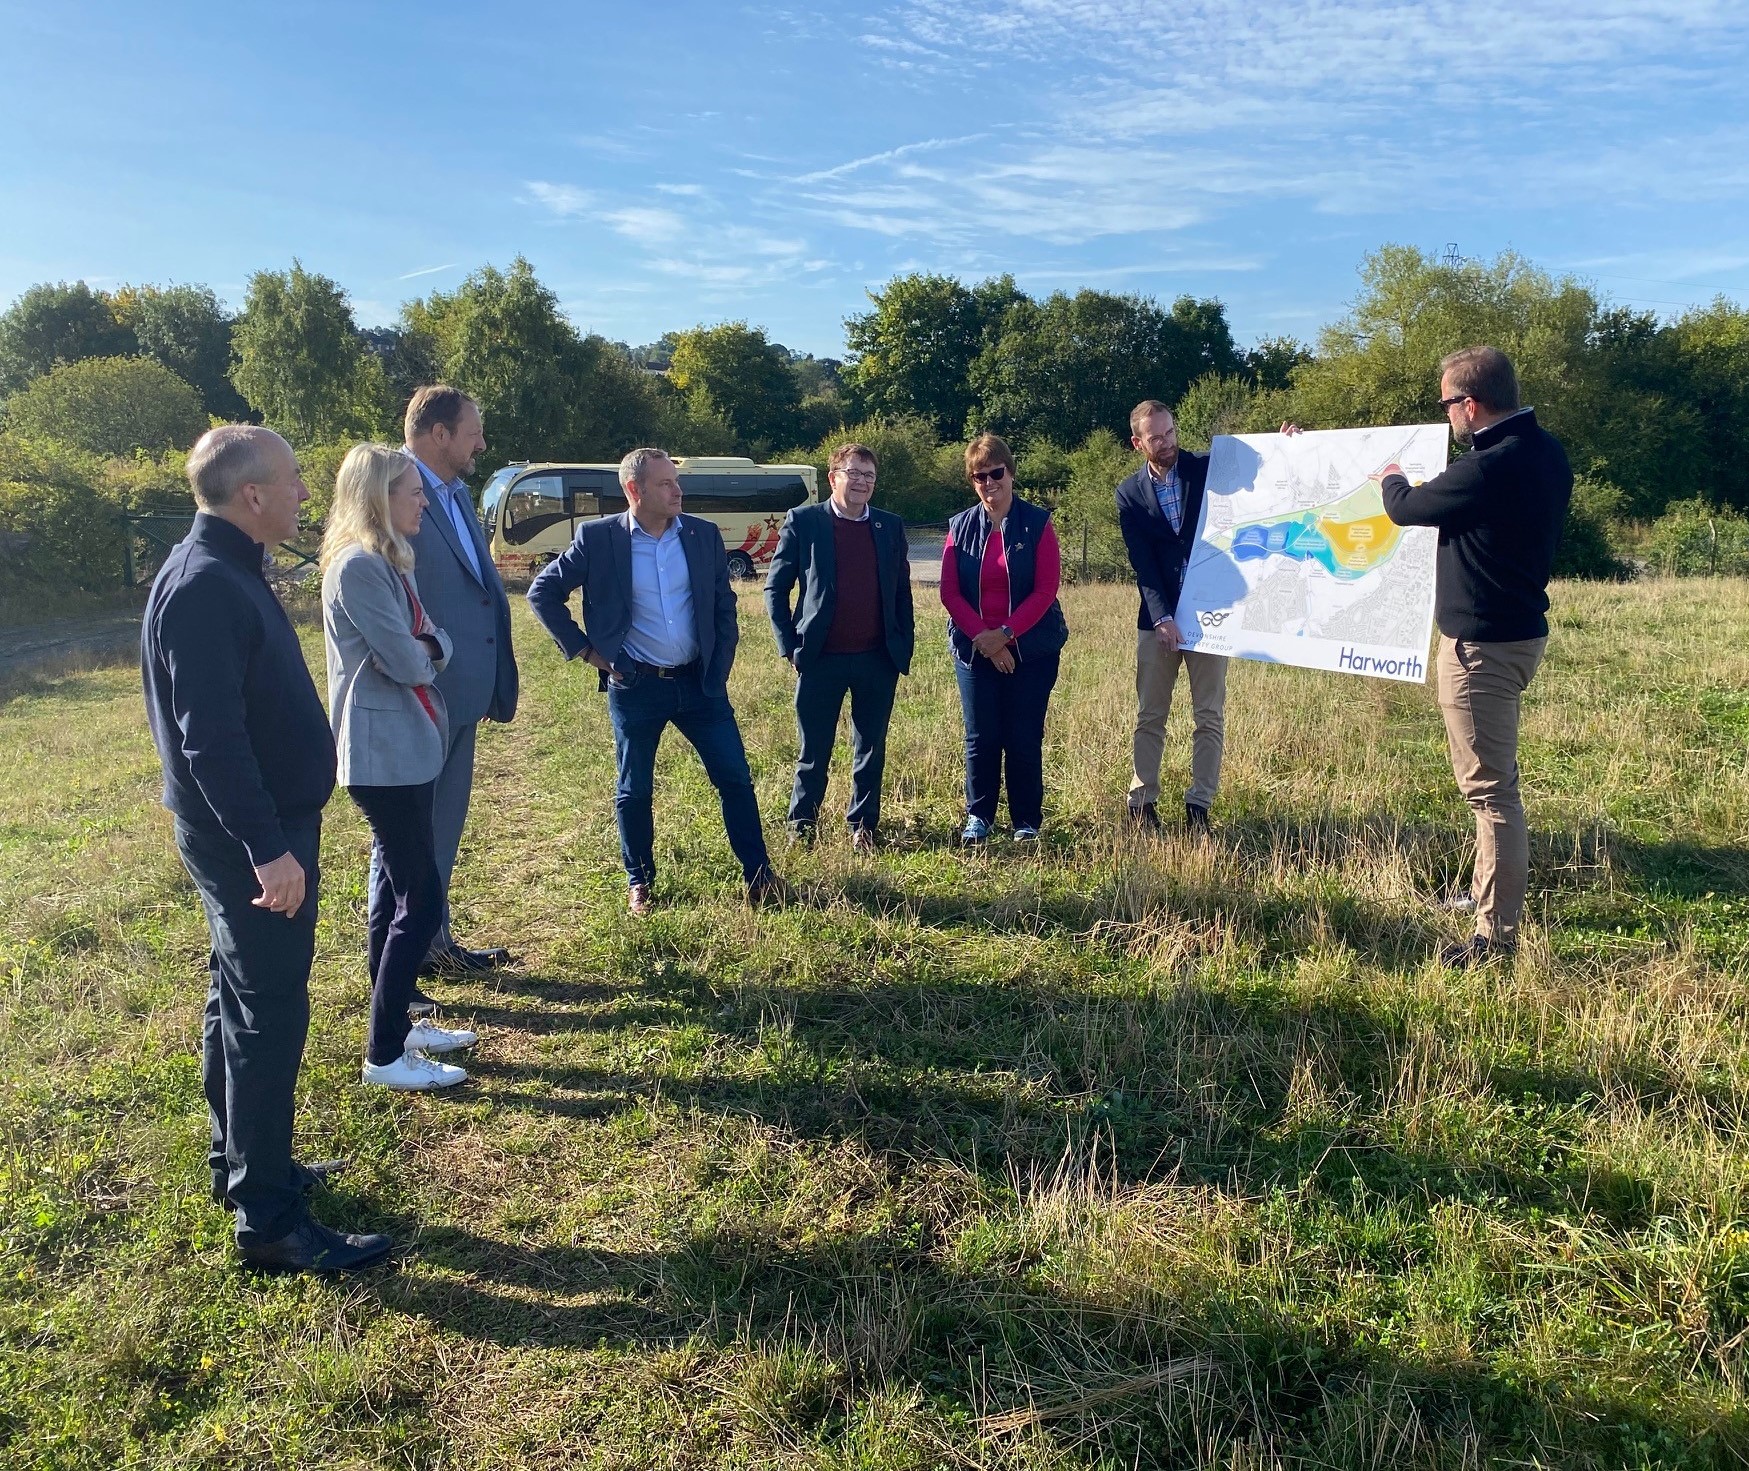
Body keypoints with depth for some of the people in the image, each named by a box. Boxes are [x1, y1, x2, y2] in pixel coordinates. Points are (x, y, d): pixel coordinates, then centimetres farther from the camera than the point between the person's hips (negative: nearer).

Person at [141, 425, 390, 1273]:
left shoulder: (226, 573, 10)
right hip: (247, 833, -10)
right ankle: (268, 1221, 6)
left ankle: (241, 1164, 35)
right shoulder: (204, 587, -21)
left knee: (242, 998, 19)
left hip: (259, 824, 10)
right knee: (270, 1014, -4)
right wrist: (266, 847, -27)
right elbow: (210, 738, -26)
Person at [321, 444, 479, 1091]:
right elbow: (405, 663, -20)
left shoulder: (390, 561, 14)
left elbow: (432, 645, 11)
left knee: (396, 893, 16)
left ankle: (397, 1024, 28)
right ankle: (384, 1056, 2)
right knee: (421, 900, -7)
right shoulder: (359, 566, -17)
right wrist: (423, 654, 1)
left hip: (405, 749, 10)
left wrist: (425, 646, -11)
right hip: (384, 754, -10)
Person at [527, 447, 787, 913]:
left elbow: (724, 605, 10)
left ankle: (758, 876, 15)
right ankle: (639, 882, 27)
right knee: (634, 791, 10)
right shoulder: (598, 538, -6)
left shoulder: (704, 534, 1)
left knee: (735, 779, 3)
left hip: (699, 682, 2)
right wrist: (584, 649, -3)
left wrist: (720, 668, 3)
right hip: (634, 686, -2)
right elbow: (543, 592, 1)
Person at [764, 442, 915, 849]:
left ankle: (863, 826, 23)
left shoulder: (890, 526, 9)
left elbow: (902, 591, 11)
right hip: (821, 658, -3)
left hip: (878, 659, 3)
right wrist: (790, 645, -5)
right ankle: (801, 827, 22)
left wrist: (905, 647, 4)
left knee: (871, 750, 10)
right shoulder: (802, 521, -1)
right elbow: (775, 588, 1)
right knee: (814, 751, 6)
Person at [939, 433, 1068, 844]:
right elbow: (949, 592, 1)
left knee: (1025, 739, 1)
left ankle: (1027, 821, 14)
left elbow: (1046, 590, -7)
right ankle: (978, 818, 18)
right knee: (980, 738, 4)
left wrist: (1005, 634, -14)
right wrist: (982, 637, -11)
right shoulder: (960, 527, 5)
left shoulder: (1037, 523, -1)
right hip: (974, 649, 2)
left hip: (1030, 649, -2)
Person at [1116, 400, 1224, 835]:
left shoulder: (1209, 469, 2)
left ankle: (1199, 804, 9)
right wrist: (1162, 617, -16)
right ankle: (1143, 803, 11)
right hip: (1157, 617, 0)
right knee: (1150, 716, 4)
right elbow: (1143, 564, -4)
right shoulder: (1130, 493, 3)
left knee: (1209, 717, 2)